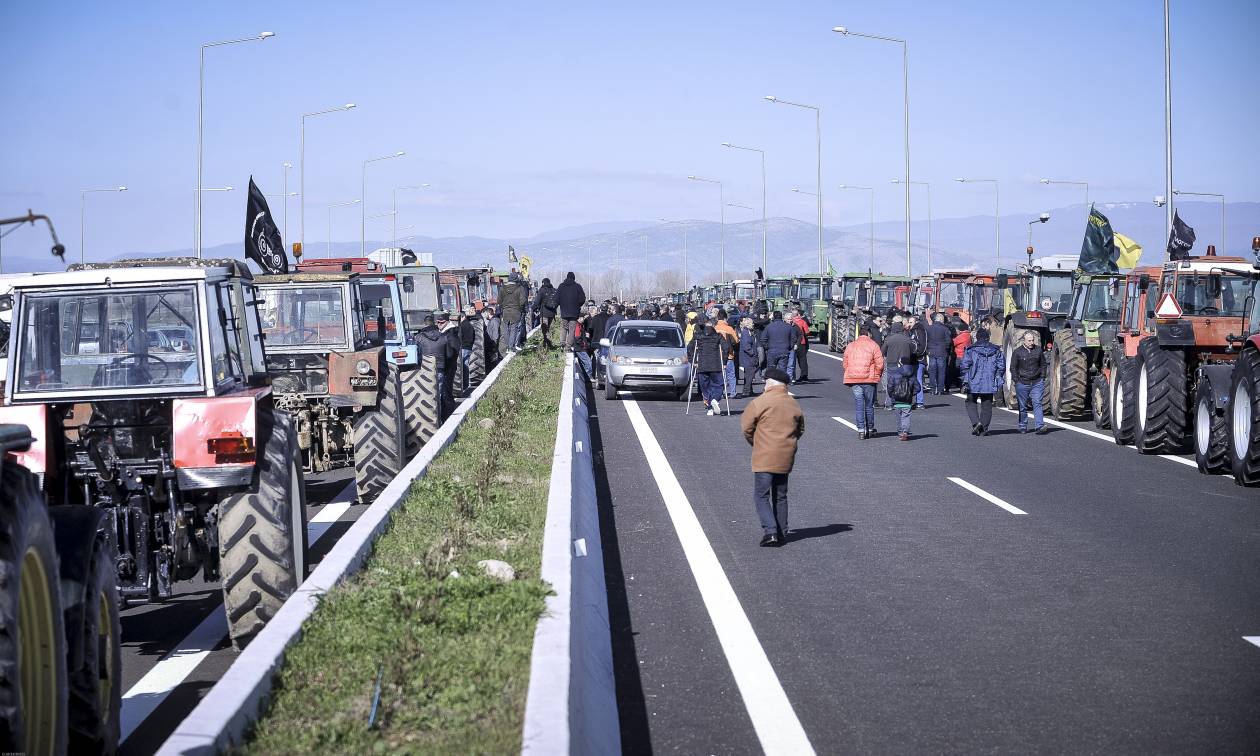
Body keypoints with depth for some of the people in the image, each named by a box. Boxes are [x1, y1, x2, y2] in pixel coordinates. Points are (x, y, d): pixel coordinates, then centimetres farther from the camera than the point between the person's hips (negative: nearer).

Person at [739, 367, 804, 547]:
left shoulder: (760, 402, -10)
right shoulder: (794, 405, 8)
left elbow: (746, 426, -4)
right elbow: (800, 430, 18)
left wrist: (755, 443, 13)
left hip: (764, 458, -6)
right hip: (786, 458, 6)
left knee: (761, 496, -2)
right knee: (780, 496, 15)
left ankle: (770, 531, -16)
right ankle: (782, 534, 17)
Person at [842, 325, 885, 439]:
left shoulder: (850, 346, 11)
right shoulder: (873, 345, -1)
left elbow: (845, 364, 12)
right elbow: (879, 364, -6)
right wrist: (877, 376, 8)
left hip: (854, 379, 2)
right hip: (869, 379, -2)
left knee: (859, 405, 3)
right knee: (869, 405, 8)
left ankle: (861, 430, -4)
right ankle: (870, 429, 17)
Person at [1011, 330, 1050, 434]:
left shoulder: (1039, 350, 5)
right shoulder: (1018, 352, -3)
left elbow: (1043, 365, 15)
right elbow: (1013, 367, 1)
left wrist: (1042, 378, 7)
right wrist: (1017, 381, -4)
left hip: (1037, 383, 1)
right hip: (1022, 383, -1)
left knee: (1037, 404, -9)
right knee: (1023, 406, 7)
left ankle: (1039, 426, -15)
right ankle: (1023, 427, 18)